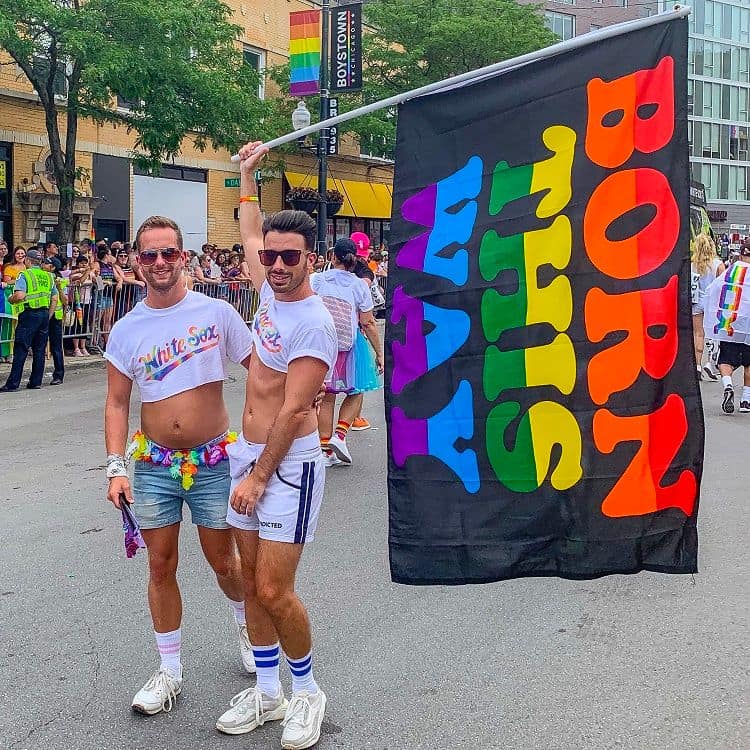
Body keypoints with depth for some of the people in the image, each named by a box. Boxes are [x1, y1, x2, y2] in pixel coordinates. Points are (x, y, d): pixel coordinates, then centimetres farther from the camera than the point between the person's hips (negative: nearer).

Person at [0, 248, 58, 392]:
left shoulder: (24, 275, -6)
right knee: (39, 350, 10)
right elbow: (54, 299, 13)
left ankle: (13, 383, -4)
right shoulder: (48, 276, 12)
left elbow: (19, 296, -19)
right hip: (44, 313, 6)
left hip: (29, 314, -6)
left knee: (20, 350, -4)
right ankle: (36, 381, 12)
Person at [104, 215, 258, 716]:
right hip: (154, 465, 2)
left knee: (224, 562, 10)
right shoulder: (127, 330, 0)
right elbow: (117, 403, 3)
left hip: (214, 462, -2)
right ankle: (169, 670, 24)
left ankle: (247, 624, 41)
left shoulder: (217, 313, -6)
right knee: (161, 567, 8)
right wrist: (116, 469, -6)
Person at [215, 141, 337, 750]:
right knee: (253, 583, 11)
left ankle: (307, 690, 13)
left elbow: (292, 410, -19)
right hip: (248, 453, 8)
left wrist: (259, 476, -17)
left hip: (290, 462, -8)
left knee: (274, 591, -8)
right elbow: (251, 232, 27)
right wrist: (248, 173, 32)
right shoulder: (271, 292, 6)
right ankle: (267, 691, 24)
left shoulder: (314, 322, -17)